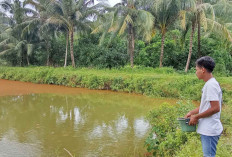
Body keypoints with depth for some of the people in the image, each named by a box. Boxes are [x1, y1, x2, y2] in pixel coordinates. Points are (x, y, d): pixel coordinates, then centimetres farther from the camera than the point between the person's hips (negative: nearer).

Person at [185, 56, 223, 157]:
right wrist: (192, 112, 13)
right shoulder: (209, 84, 12)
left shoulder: (211, 85, -18)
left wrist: (196, 116, -15)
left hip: (210, 130, -10)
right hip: (207, 129, 10)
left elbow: (215, 108, -23)